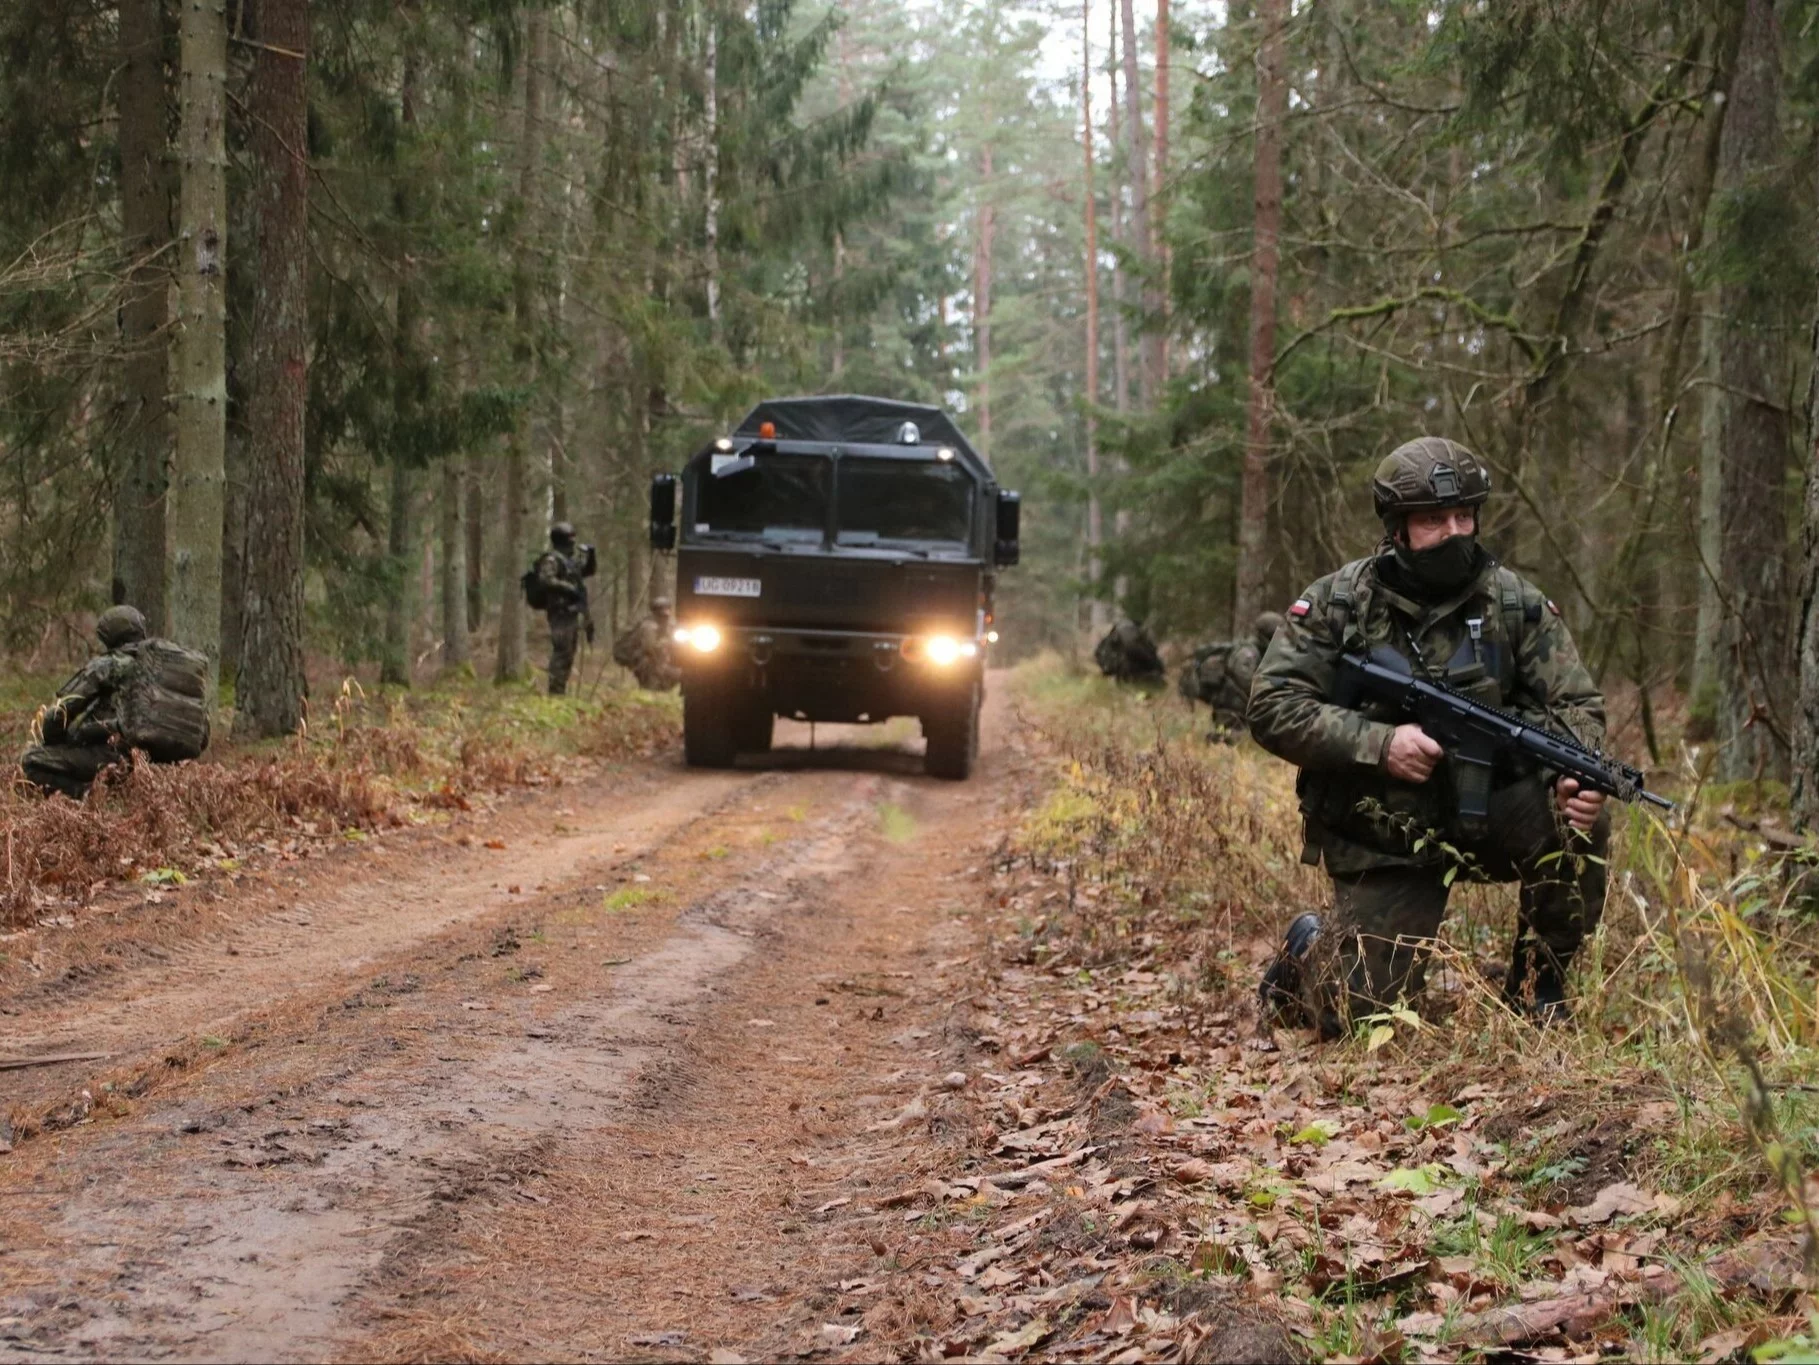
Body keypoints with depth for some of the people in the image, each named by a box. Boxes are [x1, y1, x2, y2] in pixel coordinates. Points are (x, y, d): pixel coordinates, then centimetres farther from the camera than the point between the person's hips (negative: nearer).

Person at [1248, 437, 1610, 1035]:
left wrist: (1574, 775, -25)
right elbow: (1272, 708, -13)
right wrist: (1380, 743, -25)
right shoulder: (1337, 604, -9)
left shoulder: (1515, 603, -3)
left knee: (1576, 825, -28)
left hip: (1489, 812, 2)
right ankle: (1307, 954, 27)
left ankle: (1537, 987, -4)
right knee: (1353, 1015, -12)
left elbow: (1575, 705, -2)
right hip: (1381, 841, -2)